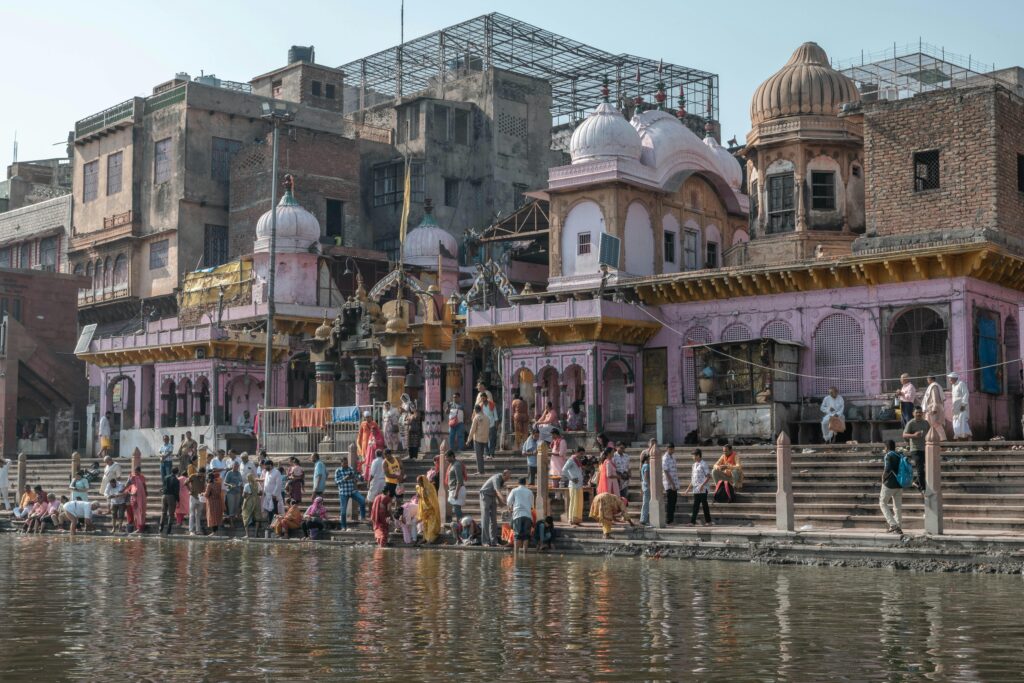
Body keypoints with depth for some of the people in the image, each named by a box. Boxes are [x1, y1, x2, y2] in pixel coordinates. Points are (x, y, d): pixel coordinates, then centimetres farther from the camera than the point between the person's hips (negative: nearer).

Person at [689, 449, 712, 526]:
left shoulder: (703, 464, -10)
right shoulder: (695, 465, 15)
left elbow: (708, 476, -14)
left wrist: (702, 485, -20)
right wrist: (691, 484, 11)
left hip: (702, 489, -8)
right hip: (696, 488, 8)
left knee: (704, 504, -3)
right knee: (696, 505, 8)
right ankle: (692, 521, 10)